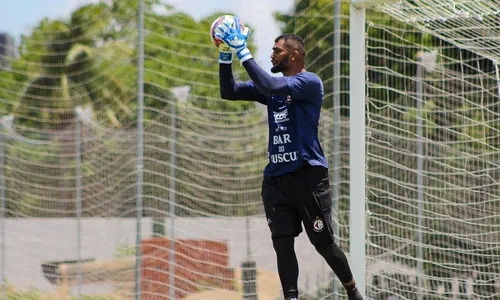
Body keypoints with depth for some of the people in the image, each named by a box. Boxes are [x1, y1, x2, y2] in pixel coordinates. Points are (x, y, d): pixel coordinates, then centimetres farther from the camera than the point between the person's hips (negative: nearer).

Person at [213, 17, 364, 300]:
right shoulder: (274, 85, 16)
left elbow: (271, 87, -24)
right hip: (276, 177, 7)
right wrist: (226, 56, 1)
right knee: (282, 243, -3)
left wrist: (244, 53, -21)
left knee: (324, 243, 0)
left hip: (308, 174, -7)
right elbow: (229, 92, 13)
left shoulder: (310, 82, -8)